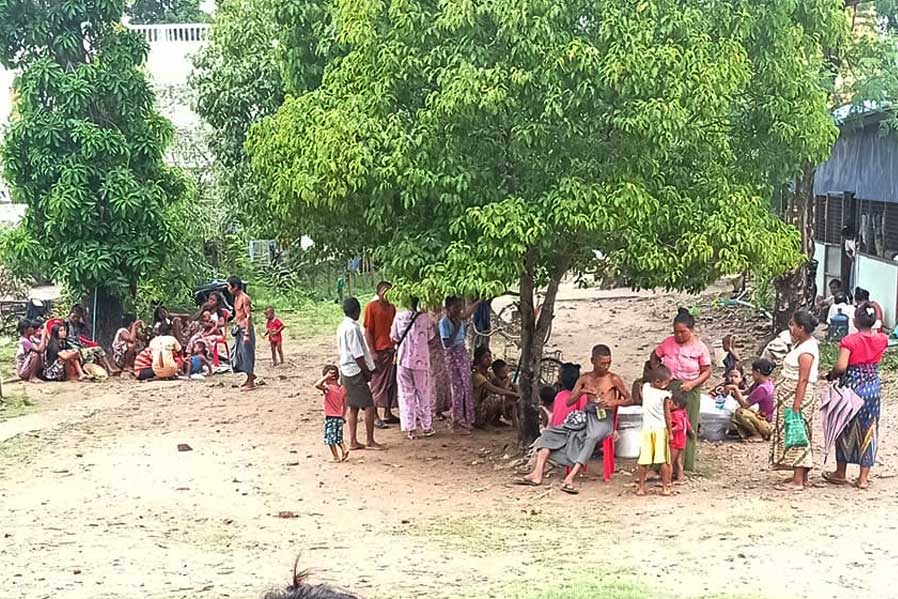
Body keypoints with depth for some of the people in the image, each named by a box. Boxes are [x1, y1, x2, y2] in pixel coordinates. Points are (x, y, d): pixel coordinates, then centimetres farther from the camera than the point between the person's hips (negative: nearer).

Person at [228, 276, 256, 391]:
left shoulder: (245, 298, -15)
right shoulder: (236, 298, 13)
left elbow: (248, 316, -19)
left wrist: (247, 334, -23)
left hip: (245, 329, -9)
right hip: (238, 329, 9)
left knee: (247, 355, -4)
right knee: (236, 354, 13)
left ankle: (251, 383, 2)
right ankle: (250, 375, 27)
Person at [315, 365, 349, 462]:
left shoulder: (328, 388, -16)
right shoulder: (342, 388, 4)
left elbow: (317, 385, -32)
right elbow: (345, 404, 10)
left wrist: (326, 376, -24)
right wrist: (343, 416, 19)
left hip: (330, 417, -6)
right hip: (339, 417, 7)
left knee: (330, 439, 3)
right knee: (338, 438, 20)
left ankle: (336, 457, 3)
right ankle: (344, 450, 0)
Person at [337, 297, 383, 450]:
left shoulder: (342, 327, 11)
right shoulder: (352, 328, -18)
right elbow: (358, 354, -20)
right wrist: (367, 372, -11)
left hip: (346, 370, 10)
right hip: (356, 371, -10)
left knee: (353, 407, 12)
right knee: (369, 406, -5)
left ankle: (353, 441, 13)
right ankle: (370, 441, -2)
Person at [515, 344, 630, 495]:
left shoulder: (613, 379, 4)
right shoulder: (585, 378, 13)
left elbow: (629, 400, 6)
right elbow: (569, 402, 9)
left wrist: (614, 402, -14)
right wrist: (582, 392, -11)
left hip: (604, 418, -5)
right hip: (586, 415, 5)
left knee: (592, 438, -39)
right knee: (550, 433, -13)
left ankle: (569, 478, -49)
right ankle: (537, 474, -26)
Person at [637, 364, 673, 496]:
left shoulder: (645, 387, 1)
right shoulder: (665, 395, -11)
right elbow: (667, 415, -8)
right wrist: (670, 433, -3)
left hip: (646, 428, 4)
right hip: (661, 428, -4)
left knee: (644, 461, 5)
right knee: (663, 460, 3)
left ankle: (641, 487, 8)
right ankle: (665, 488, 6)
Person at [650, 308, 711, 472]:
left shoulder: (700, 348, -6)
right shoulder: (668, 343, -1)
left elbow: (706, 371, -2)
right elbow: (654, 356, 15)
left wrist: (693, 383, -16)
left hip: (689, 390, -2)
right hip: (667, 388, 2)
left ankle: (685, 465, 13)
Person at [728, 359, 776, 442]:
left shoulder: (762, 388, -25)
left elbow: (744, 404, -22)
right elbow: (746, 392, 14)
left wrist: (736, 389, -12)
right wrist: (734, 389, -2)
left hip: (767, 425, -10)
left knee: (740, 412, -28)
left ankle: (758, 435, -8)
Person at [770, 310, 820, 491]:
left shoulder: (806, 351, -20)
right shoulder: (802, 343, 8)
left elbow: (803, 380, -23)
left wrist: (796, 406, -24)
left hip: (798, 395, -11)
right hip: (789, 395, 11)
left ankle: (798, 481, -5)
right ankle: (802, 476, 21)